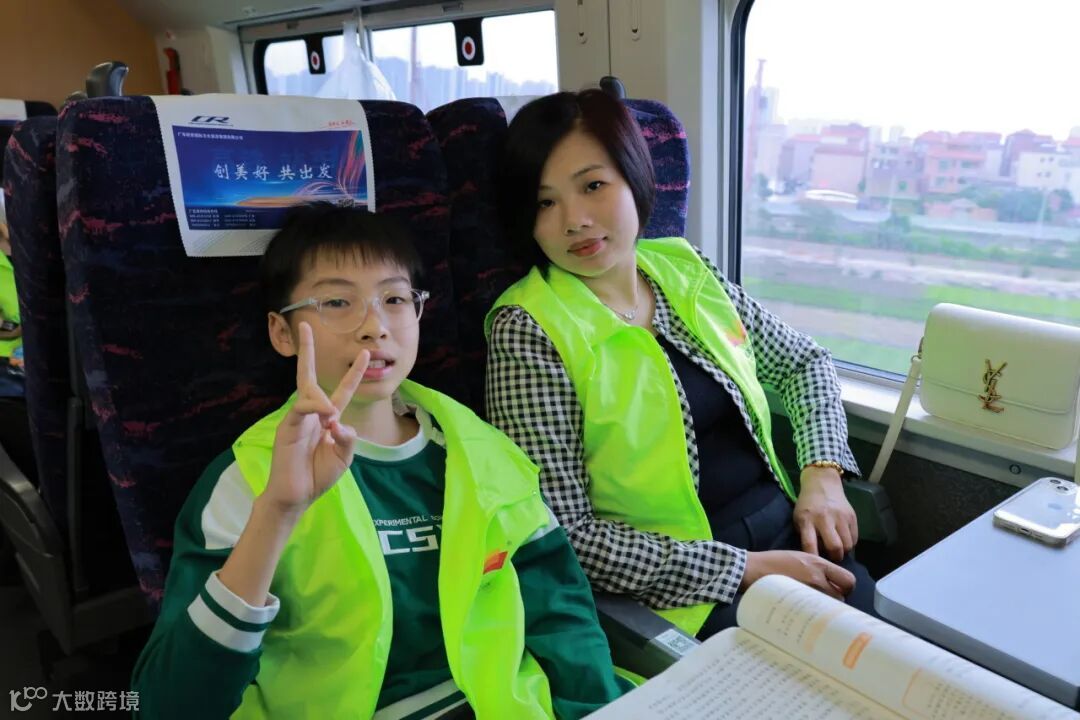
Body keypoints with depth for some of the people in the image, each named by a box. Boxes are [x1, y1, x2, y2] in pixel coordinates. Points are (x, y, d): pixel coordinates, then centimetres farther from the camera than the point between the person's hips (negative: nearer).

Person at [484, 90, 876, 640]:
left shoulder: (685, 269, 5)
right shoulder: (528, 328, -13)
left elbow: (805, 362, 19)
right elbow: (561, 532, -16)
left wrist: (822, 475, 2)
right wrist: (741, 568, -16)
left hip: (786, 531, 6)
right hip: (682, 590, -6)